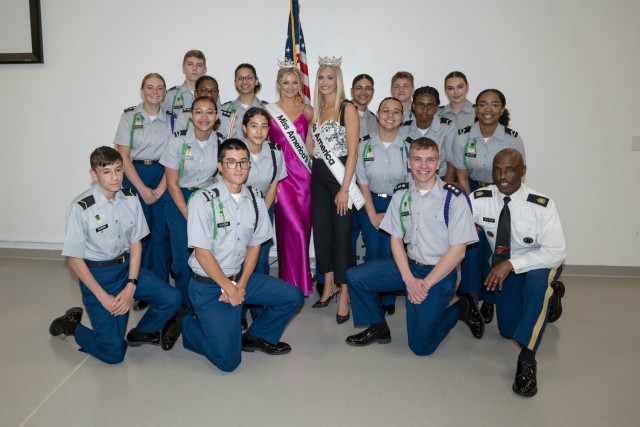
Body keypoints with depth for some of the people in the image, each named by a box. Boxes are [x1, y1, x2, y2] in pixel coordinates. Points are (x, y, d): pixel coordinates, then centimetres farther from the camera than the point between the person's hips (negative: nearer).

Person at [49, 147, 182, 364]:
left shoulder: (130, 198, -7)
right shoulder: (81, 207, -20)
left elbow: (136, 243, 0)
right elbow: (74, 258, -12)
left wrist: (131, 286, -10)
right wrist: (103, 297, -14)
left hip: (127, 266, 5)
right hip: (96, 275, -4)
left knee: (172, 299, -13)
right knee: (113, 353, -6)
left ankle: (141, 334, 18)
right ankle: (71, 324, 24)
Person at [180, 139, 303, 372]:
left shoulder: (254, 201, 1)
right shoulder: (203, 200, -17)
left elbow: (254, 246, 5)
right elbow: (202, 253, -16)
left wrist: (241, 285, -7)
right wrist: (229, 288, -14)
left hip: (240, 276, 6)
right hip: (208, 284, -6)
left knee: (293, 296, -2)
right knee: (228, 360, -10)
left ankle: (256, 337, 20)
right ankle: (189, 324, 17)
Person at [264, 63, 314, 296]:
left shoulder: (307, 111, 10)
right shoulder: (268, 110, 4)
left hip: (304, 174, 3)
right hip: (281, 173, -3)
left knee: (304, 226, 6)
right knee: (295, 228, -10)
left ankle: (295, 279, 22)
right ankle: (296, 282, 5)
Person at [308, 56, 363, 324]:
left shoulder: (347, 109, -7)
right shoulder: (316, 111, 13)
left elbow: (352, 151, -12)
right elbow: (310, 148, 12)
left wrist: (345, 188, -16)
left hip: (340, 178, -6)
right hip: (318, 177, 6)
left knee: (342, 234, -3)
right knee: (321, 230, 10)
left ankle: (344, 294, 9)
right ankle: (329, 285, 25)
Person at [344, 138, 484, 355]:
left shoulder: (454, 198, -15)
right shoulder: (401, 194, 0)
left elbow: (457, 251, -14)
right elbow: (396, 239, 1)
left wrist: (425, 284, -16)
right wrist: (408, 279, -12)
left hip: (439, 273, -5)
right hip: (408, 264, 5)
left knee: (421, 346, -5)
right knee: (355, 277, -10)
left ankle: (462, 307, 20)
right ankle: (378, 329, 12)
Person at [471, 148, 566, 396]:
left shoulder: (542, 206, -27)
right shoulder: (480, 199, -19)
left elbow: (556, 252, -28)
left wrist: (511, 264, -36)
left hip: (538, 264, -3)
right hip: (503, 265, 4)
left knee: (537, 280, -40)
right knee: (508, 330, 9)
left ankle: (527, 360, -30)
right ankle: (546, 296, 40)